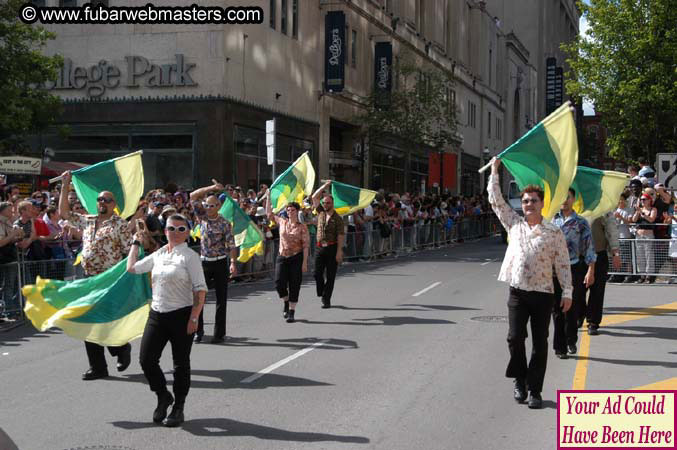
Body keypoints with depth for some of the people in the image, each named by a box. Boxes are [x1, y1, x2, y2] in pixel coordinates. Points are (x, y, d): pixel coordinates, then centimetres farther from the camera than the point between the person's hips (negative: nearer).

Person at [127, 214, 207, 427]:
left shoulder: (189, 256, -6)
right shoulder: (158, 255, 11)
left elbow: (200, 290, -12)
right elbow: (132, 267, 24)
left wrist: (194, 318, -18)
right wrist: (136, 243, 29)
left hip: (181, 315, -5)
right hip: (157, 314, 5)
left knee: (181, 363, 5)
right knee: (146, 359, 0)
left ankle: (178, 408, 19)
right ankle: (163, 396, 24)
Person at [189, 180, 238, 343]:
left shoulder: (225, 224, -6)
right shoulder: (203, 217, 4)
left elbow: (231, 245, -10)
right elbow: (193, 196, -1)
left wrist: (233, 263, -21)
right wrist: (211, 188, -9)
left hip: (220, 263, -4)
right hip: (204, 262, 4)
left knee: (221, 299, 1)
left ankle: (219, 333, 7)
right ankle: (198, 331, 10)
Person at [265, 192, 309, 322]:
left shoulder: (302, 227, -3)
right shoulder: (282, 222, 7)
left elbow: (305, 245, -5)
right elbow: (269, 213, 18)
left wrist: (304, 262, -11)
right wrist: (268, 198, 15)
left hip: (296, 258, -3)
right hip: (282, 257, 3)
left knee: (294, 286, -1)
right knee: (279, 283, -8)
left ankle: (291, 312, 8)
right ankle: (286, 302, 21)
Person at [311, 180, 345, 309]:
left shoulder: (337, 218, -4)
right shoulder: (321, 212, 9)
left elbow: (340, 236, -9)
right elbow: (315, 197, 10)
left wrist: (339, 251, -16)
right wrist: (325, 186, 6)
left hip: (332, 248, -4)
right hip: (320, 248, 4)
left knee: (330, 276, 0)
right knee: (317, 274, 1)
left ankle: (326, 299, 4)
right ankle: (322, 294, 21)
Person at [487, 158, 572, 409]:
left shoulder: (554, 233, 3)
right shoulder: (514, 224, 9)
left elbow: (563, 264, 3)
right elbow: (495, 200, 11)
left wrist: (567, 292, -2)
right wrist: (494, 171, 11)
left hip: (543, 294, -1)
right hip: (518, 293, 1)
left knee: (540, 343, 2)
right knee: (515, 337, -7)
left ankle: (534, 391, 9)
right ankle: (519, 381, 14)